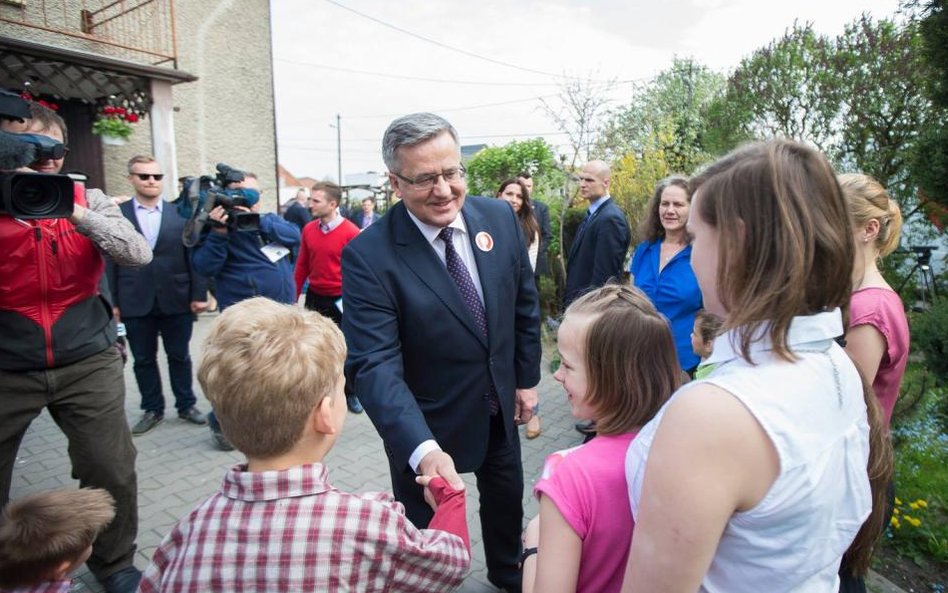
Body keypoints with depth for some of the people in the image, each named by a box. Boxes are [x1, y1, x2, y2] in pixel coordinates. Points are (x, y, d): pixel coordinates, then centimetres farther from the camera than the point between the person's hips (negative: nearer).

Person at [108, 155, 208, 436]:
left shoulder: (180, 213, 2)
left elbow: (194, 256, 1)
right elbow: (110, 260, 1)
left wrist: (199, 294, -5)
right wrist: (111, 301, -3)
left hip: (177, 300, 0)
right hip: (135, 302, 0)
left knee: (180, 356, 11)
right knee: (143, 359, 11)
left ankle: (187, 405, 25)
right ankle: (152, 409, 25)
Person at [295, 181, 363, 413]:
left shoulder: (351, 233, -14)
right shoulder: (308, 230, 1)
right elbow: (302, 266, 8)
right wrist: (293, 297, 8)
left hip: (340, 300, -4)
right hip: (314, 298, 4)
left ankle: (350, 393, 26)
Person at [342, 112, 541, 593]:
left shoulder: (499, 218, -10)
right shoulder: (368, 254, -26)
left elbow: (525, 304, 1)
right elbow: (374, 364, -31)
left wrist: (527, 378, 5)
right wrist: (422, 448, -43)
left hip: (499, 404, 6)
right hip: (427, 421, -5)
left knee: (506, 499, 28)